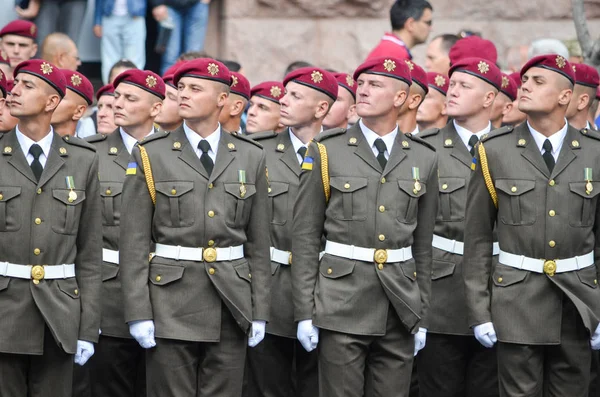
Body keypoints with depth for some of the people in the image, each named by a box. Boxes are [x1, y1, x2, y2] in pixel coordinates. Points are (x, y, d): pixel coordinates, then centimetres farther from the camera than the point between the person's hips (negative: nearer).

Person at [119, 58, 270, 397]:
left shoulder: (250, 157, 8)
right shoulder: (151, 155, 2)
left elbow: (259, 241, 10)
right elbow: (134, 241, -1)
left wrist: (260, 311, 5)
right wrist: (138, 313, -8)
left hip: (232, 303, 2)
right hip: (172, 301, -2)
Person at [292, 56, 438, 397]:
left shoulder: (423, 159, 8)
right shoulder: (327, 152, 1)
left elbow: (423, 245, 12)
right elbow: (305, 237, 1)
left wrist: (422, 317, 9)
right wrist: (304, 313, -5)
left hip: (401, 307, 2)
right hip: (342, 302, -2)